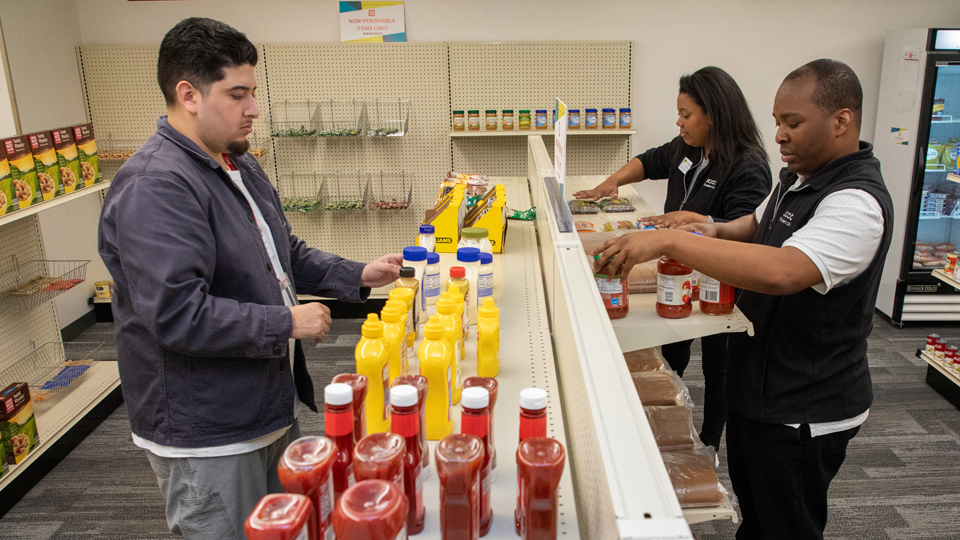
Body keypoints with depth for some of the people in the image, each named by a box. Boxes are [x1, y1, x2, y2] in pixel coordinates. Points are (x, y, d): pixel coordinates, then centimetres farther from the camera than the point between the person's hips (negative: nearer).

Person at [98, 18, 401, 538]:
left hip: (269, 407, 9)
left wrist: (358, 276, 4)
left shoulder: (239, 164, 10)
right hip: (205, 435, -9)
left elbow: (285, 253, 18)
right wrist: (288, 324, -21)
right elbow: (176, 315, -30)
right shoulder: (154, 186, -23)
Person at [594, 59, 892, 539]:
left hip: (803, 414, -9)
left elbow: (781, 272, -43)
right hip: (756, 391, 9)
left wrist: (670, 240, -40)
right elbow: (759, 225, 24)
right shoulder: (797, 177, 5)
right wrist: (717, 232, 1)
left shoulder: (857, 203, -26)